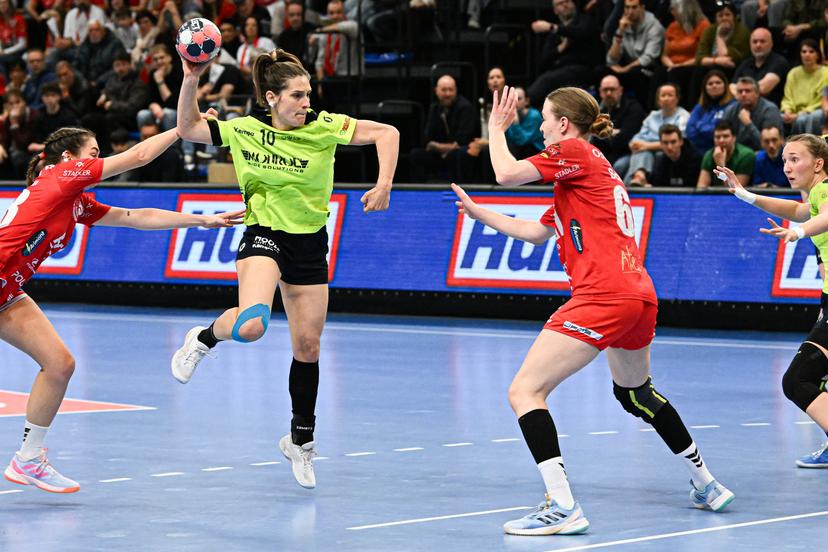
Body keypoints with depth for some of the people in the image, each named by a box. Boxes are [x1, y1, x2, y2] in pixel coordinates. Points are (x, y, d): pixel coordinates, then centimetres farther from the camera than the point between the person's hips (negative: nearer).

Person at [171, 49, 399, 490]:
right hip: (264, 236, -2)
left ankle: (300, 440, 25)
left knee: (308, 346, 7)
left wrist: (383, 186, -18)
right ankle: (203, 339, 4)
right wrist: (191, 81, -12)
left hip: (310, 244, 2)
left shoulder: (323, 127, -8)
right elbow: (188, 128, 1)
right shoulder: (245, 131, -6)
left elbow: (387, 133, -8)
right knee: (250, 325, -31)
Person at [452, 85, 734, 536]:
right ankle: (707, 486, 39)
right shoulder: (597, 169, 25)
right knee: (635, 392, 32)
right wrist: (478, 212, 32)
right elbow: (537, 232, 29)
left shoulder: (574, 152, -2)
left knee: (525, 391, -10)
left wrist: (496, 129, 10)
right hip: (640, 297, 10)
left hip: (601, 297, -10)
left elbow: (506, 174, -8)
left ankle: (562, 507, -21)